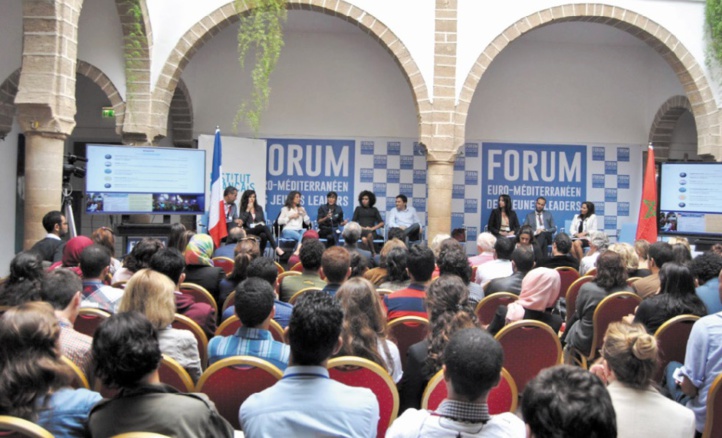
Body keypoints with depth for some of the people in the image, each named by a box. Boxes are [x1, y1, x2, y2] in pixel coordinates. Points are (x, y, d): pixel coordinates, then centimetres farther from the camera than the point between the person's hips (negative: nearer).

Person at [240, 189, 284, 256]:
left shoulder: (259, 208, 20)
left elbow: (263, 221, 18)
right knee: (265, 227, -37)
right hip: (248, 231, -4)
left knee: (264, 236, -38)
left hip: (260, 229, 4)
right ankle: (276, 248, -48)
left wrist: (261, 224, -5)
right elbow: (242, 221, -7)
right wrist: (248, 210, -4)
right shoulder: (243, 209, 10)